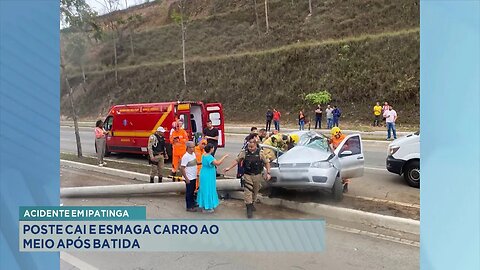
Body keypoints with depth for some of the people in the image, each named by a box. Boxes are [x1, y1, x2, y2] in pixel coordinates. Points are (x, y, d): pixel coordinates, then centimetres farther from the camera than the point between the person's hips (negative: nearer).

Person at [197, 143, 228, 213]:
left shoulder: (204, 155, 4)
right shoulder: (209, 157, -26)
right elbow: (217, 163, -35)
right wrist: (224, 157, -27)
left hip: (204, 175, 10)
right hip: (208, 176, -10)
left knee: (205, 189, 20)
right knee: (207, 190, 1)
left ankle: (204, 204, 34)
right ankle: (206, 208, 11)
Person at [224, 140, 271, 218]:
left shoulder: (260, 153, -6)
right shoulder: (244, 152, -6)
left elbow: (267, 162, 1)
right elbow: (237, 160, 2)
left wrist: (268, 173, -6)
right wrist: (229, 168, -1)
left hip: (257, 175, 1)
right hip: (247, 175, -1)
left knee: (255, 191, 15)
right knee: (248, 191, -9)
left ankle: (252, 204, 37)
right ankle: (249, 208, -4)